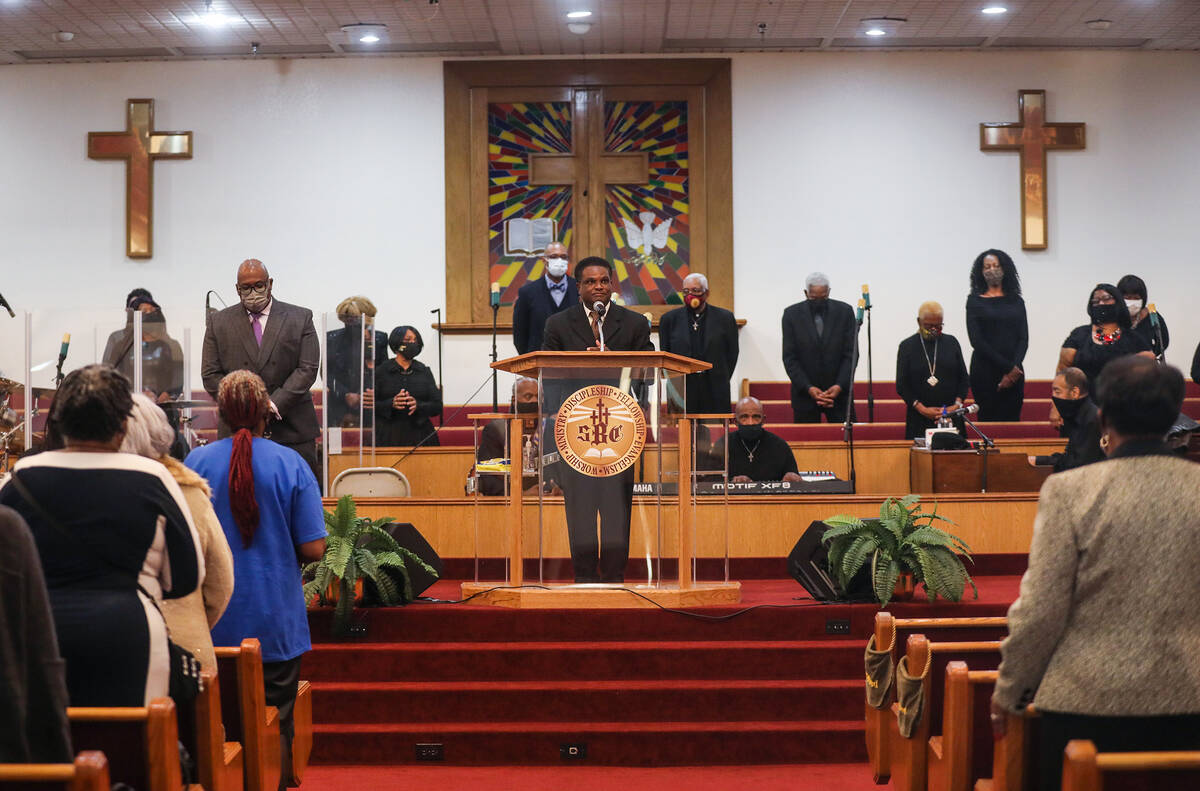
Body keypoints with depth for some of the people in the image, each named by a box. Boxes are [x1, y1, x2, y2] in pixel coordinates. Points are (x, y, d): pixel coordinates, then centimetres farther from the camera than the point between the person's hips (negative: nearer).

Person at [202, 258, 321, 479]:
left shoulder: (300, 318, 7)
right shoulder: (219, 322, 10)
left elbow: (308, 369, -1)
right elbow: (210, 374, 6)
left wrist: (275, 404, -12)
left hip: (293, 430, 0)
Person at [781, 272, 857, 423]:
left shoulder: (845, 311, 0)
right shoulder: (792, 314, -2)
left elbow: (851, 354, -1)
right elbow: (789, 358, -4)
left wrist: (840, 386, -14)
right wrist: (808, 388, -14)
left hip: (839, 390, 0)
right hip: (804, 393, 0)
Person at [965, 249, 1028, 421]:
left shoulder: (1016, 301, 12)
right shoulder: (975, 300, 3)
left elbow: (1024, 339, 6)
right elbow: (976, 340, -5)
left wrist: (1015, 367, -11)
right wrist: (1007, 367, -10)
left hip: (1014, 373, 3)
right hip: (985, 371, -3)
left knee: (1012, 420, -1)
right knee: (988, 420, -6)